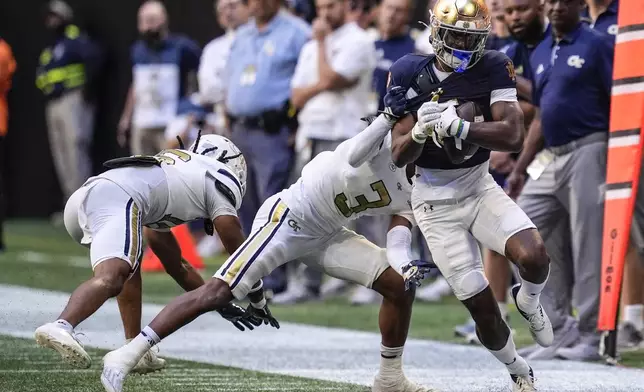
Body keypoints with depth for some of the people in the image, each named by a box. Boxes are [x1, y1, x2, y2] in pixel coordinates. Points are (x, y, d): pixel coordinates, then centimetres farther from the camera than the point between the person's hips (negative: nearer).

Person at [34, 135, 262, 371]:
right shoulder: (218, 179, 19)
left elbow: (175, 264, 47)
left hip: (80, 200, 9)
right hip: (117, 200, -9)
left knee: (130, 265, 31)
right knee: (110, 279, -26)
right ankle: (61, 327, -53)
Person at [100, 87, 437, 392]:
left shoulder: (416, 192, 7)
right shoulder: (393, 134, -13)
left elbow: (396, 246, -2)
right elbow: (353, 156, -33)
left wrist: (406, 266, -23)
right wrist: (389, 115, -38)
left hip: (326, 235, 8)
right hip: (289, 216, -8)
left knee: (401, 286, 2)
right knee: (218, 292, -18)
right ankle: (126, 356, -16)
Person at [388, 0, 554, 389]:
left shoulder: (493, 68, -10)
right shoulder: (410, 74, -11)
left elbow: (513, 136, -22)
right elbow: (399, 156, -10)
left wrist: (457, 126, -36)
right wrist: (420, 131, -33)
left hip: (480, 188, 1)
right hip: (436, 202, -1)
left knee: (535, 257, -25)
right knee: (481, 305, -4)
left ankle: (528, 301, 12)